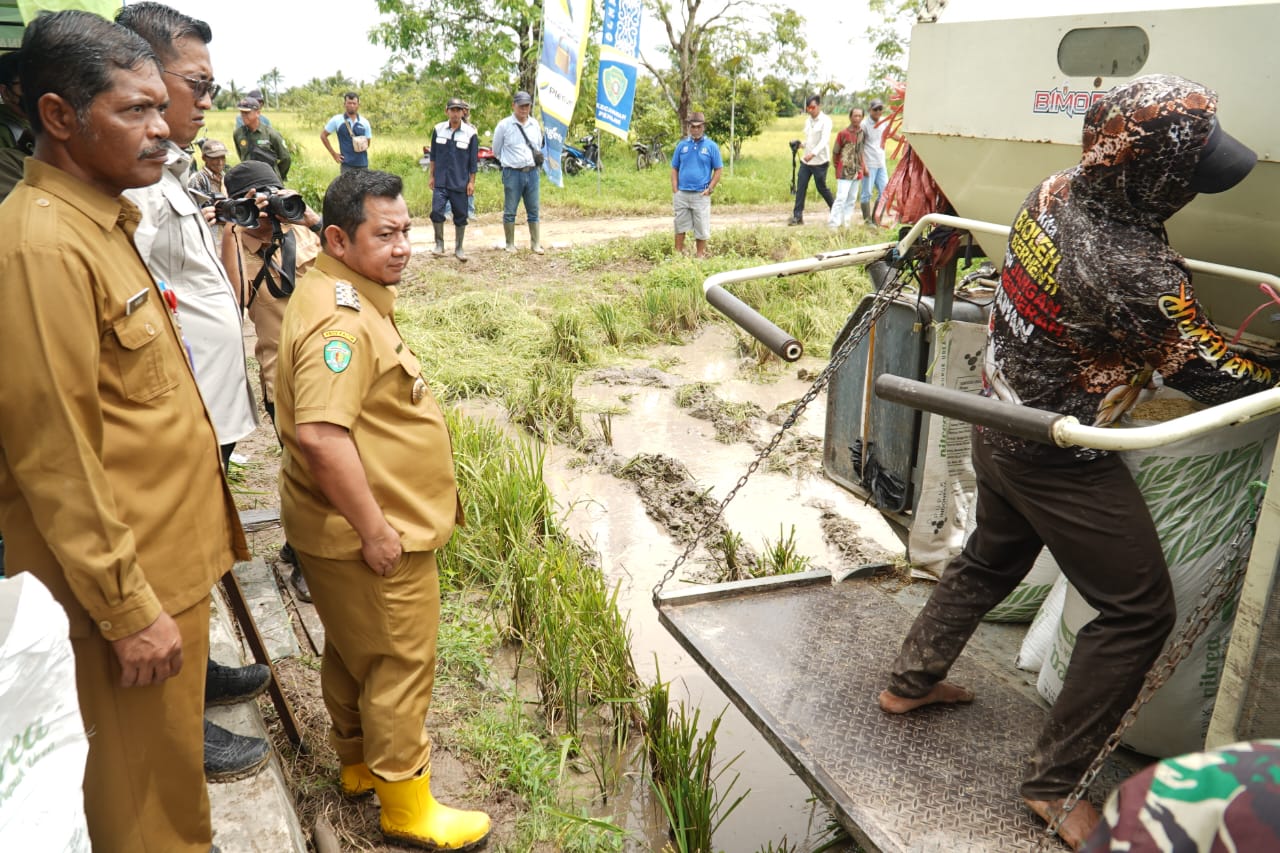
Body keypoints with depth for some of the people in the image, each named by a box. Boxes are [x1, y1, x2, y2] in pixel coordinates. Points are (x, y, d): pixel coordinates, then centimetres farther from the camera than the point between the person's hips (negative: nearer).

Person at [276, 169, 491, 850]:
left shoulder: (347, 295, 9)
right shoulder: (340, 320, -26)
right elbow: (320, 436, -35)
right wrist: (375, 530, -27)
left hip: (349, 529, 10)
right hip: (369, 534, -10)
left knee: (354, 651, 24)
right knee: (400, 664, 5)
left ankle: (358, 762, 43)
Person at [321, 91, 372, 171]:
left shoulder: (364, 122, 7)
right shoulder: (337, 120, 1)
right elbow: (323, 135, 8)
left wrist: (363, 145, -2)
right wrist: (333, 154, 4)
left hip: (362, 164, 3)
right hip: (347, 164, -2)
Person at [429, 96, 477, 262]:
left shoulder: (470, 133, -4)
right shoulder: (438, 129, 3)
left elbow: (473, 160, 1)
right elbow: (433, 155, 12)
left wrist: (472, 182, -1)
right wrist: (432, 176, 12)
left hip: (460, 183, -1)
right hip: (440, 181, 1)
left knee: (460, 216, 5)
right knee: (436, 211, -10)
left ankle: (458, 248, 19)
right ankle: (439, 244, 8)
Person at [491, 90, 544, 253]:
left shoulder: (534, 125, 9)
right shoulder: (504, 125, -4)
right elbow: (496, 150, 6)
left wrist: (536, 160, 14)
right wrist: (510, 163, 8)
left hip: (532, 172, 4)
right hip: (513, 173, -3)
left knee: (533, 211, 7)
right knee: (510, 212, 3)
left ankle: (536, 244, 13)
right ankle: (510, 244, 12)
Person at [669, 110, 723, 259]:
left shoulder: (711, 146, 0)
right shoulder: (682, 145, 6)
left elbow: (718, 169, 2)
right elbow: (674, 169, 9)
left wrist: (710, 189, -7)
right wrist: (674, 191, 0)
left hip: (701, 195, -2)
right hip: (681, 194, 2)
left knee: (701, 228, 2)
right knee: (680, 226, 10)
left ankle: (700, 256, 12)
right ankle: (678, 253, 19)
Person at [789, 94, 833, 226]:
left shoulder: (825, 120, -11)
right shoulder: (808, 121, 11)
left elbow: (824, 140, -23)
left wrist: (813, 153, -38)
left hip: (820, 161, -6)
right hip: (805, 160, 6)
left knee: (821, 188, 3)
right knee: (800, 187, -2)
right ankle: (797, 216, 0)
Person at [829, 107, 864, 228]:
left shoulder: (862, 133, 7)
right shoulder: (843, 134, -8)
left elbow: (861, 152, 16)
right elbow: (835, 152, 0)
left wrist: (862, 168, 12)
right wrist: (838, 167, 7)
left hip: (856, 172, 6)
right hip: (844, 172, -6)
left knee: (851, 199, 9)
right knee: (841, 198, -13)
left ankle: (846, 223, 16)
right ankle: (833, 224, -10)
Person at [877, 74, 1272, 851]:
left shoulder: (1055, 192, -7)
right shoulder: (1138, 275, -31)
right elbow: (1213, 375, -18)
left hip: (1001, 429, 8)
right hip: (1063, 464, -8)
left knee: (992, 558, 29)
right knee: (1138, 611, 8)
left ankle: (911, 682, 45)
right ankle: (1053, 785, 18)